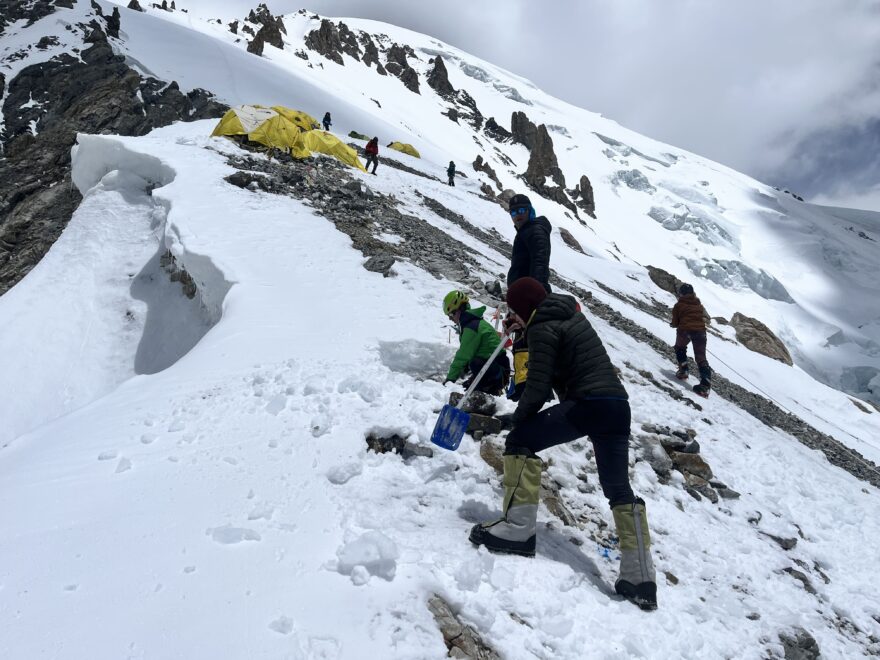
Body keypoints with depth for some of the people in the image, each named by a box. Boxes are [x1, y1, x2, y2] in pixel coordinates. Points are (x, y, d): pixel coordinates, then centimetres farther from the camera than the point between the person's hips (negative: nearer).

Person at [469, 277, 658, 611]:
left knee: (520, 441, 1)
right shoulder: (574, 316, 21)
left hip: (587, 402, -9)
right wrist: (526, 327, 39)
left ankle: (518, 527, -4)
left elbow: (538, 386, -9)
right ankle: (640, 577, 12)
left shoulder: (542, 328, -4)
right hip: (619, 404, 9)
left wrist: (518, 417, 6)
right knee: (619, 489, 12)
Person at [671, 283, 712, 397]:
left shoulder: (679, 305, 7)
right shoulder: (699, 304, 19)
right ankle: (705, 384, -10)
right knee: (701, 357, 4)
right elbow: (704, 316, 20)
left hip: (685, 330, -3)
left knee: (680, 348, 29)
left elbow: (675, 322, 6)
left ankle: (683, 371, 16)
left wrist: (673, 324, 28)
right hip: (700, 330, 3)